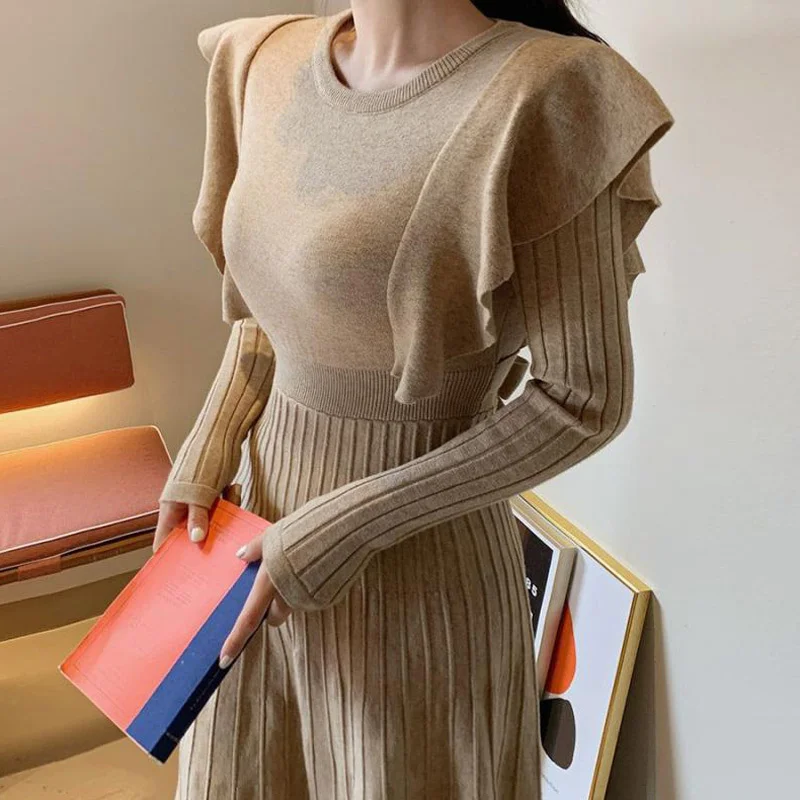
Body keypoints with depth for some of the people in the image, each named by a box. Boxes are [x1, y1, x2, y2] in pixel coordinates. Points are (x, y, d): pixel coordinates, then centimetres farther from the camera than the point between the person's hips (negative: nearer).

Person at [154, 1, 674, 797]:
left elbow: (587, 401, -17)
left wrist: (342, 533, -17)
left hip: (418, 580, -6)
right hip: (265, 515, 6)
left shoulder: (544, 94, -21)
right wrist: (204, 459, 0)